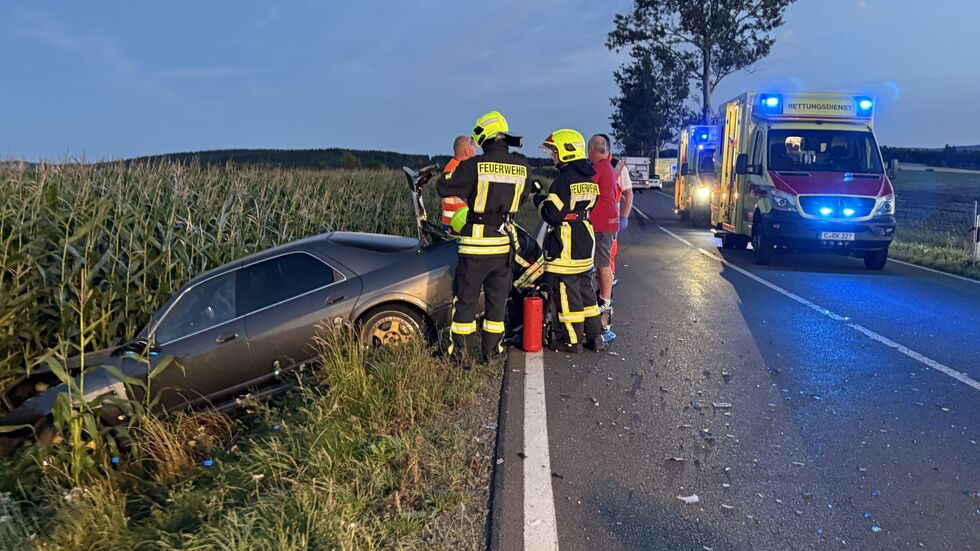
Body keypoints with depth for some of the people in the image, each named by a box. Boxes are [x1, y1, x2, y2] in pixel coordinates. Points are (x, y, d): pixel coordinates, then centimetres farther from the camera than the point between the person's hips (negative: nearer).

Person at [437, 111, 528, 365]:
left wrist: (452, 171, 13)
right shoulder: (521, 166, 0)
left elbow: (444, 188, -6)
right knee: (497, 299, 14)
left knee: (466, 298, 7)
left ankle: (460, 352, 12)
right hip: (503, 242, 3)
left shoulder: (474, 165, -14)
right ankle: (492, 353, 20)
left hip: (476, 241, -3)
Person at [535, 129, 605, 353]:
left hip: (565, 245, -9)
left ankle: (571, 339, 6)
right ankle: (595, 336, 22)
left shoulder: (564, 179, -17)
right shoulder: (589, 180, 11)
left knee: (567, 290, -1)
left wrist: (540, 200, -1)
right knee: (585, 287, 17)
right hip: (586, 241, 9)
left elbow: (552, 214, -20)